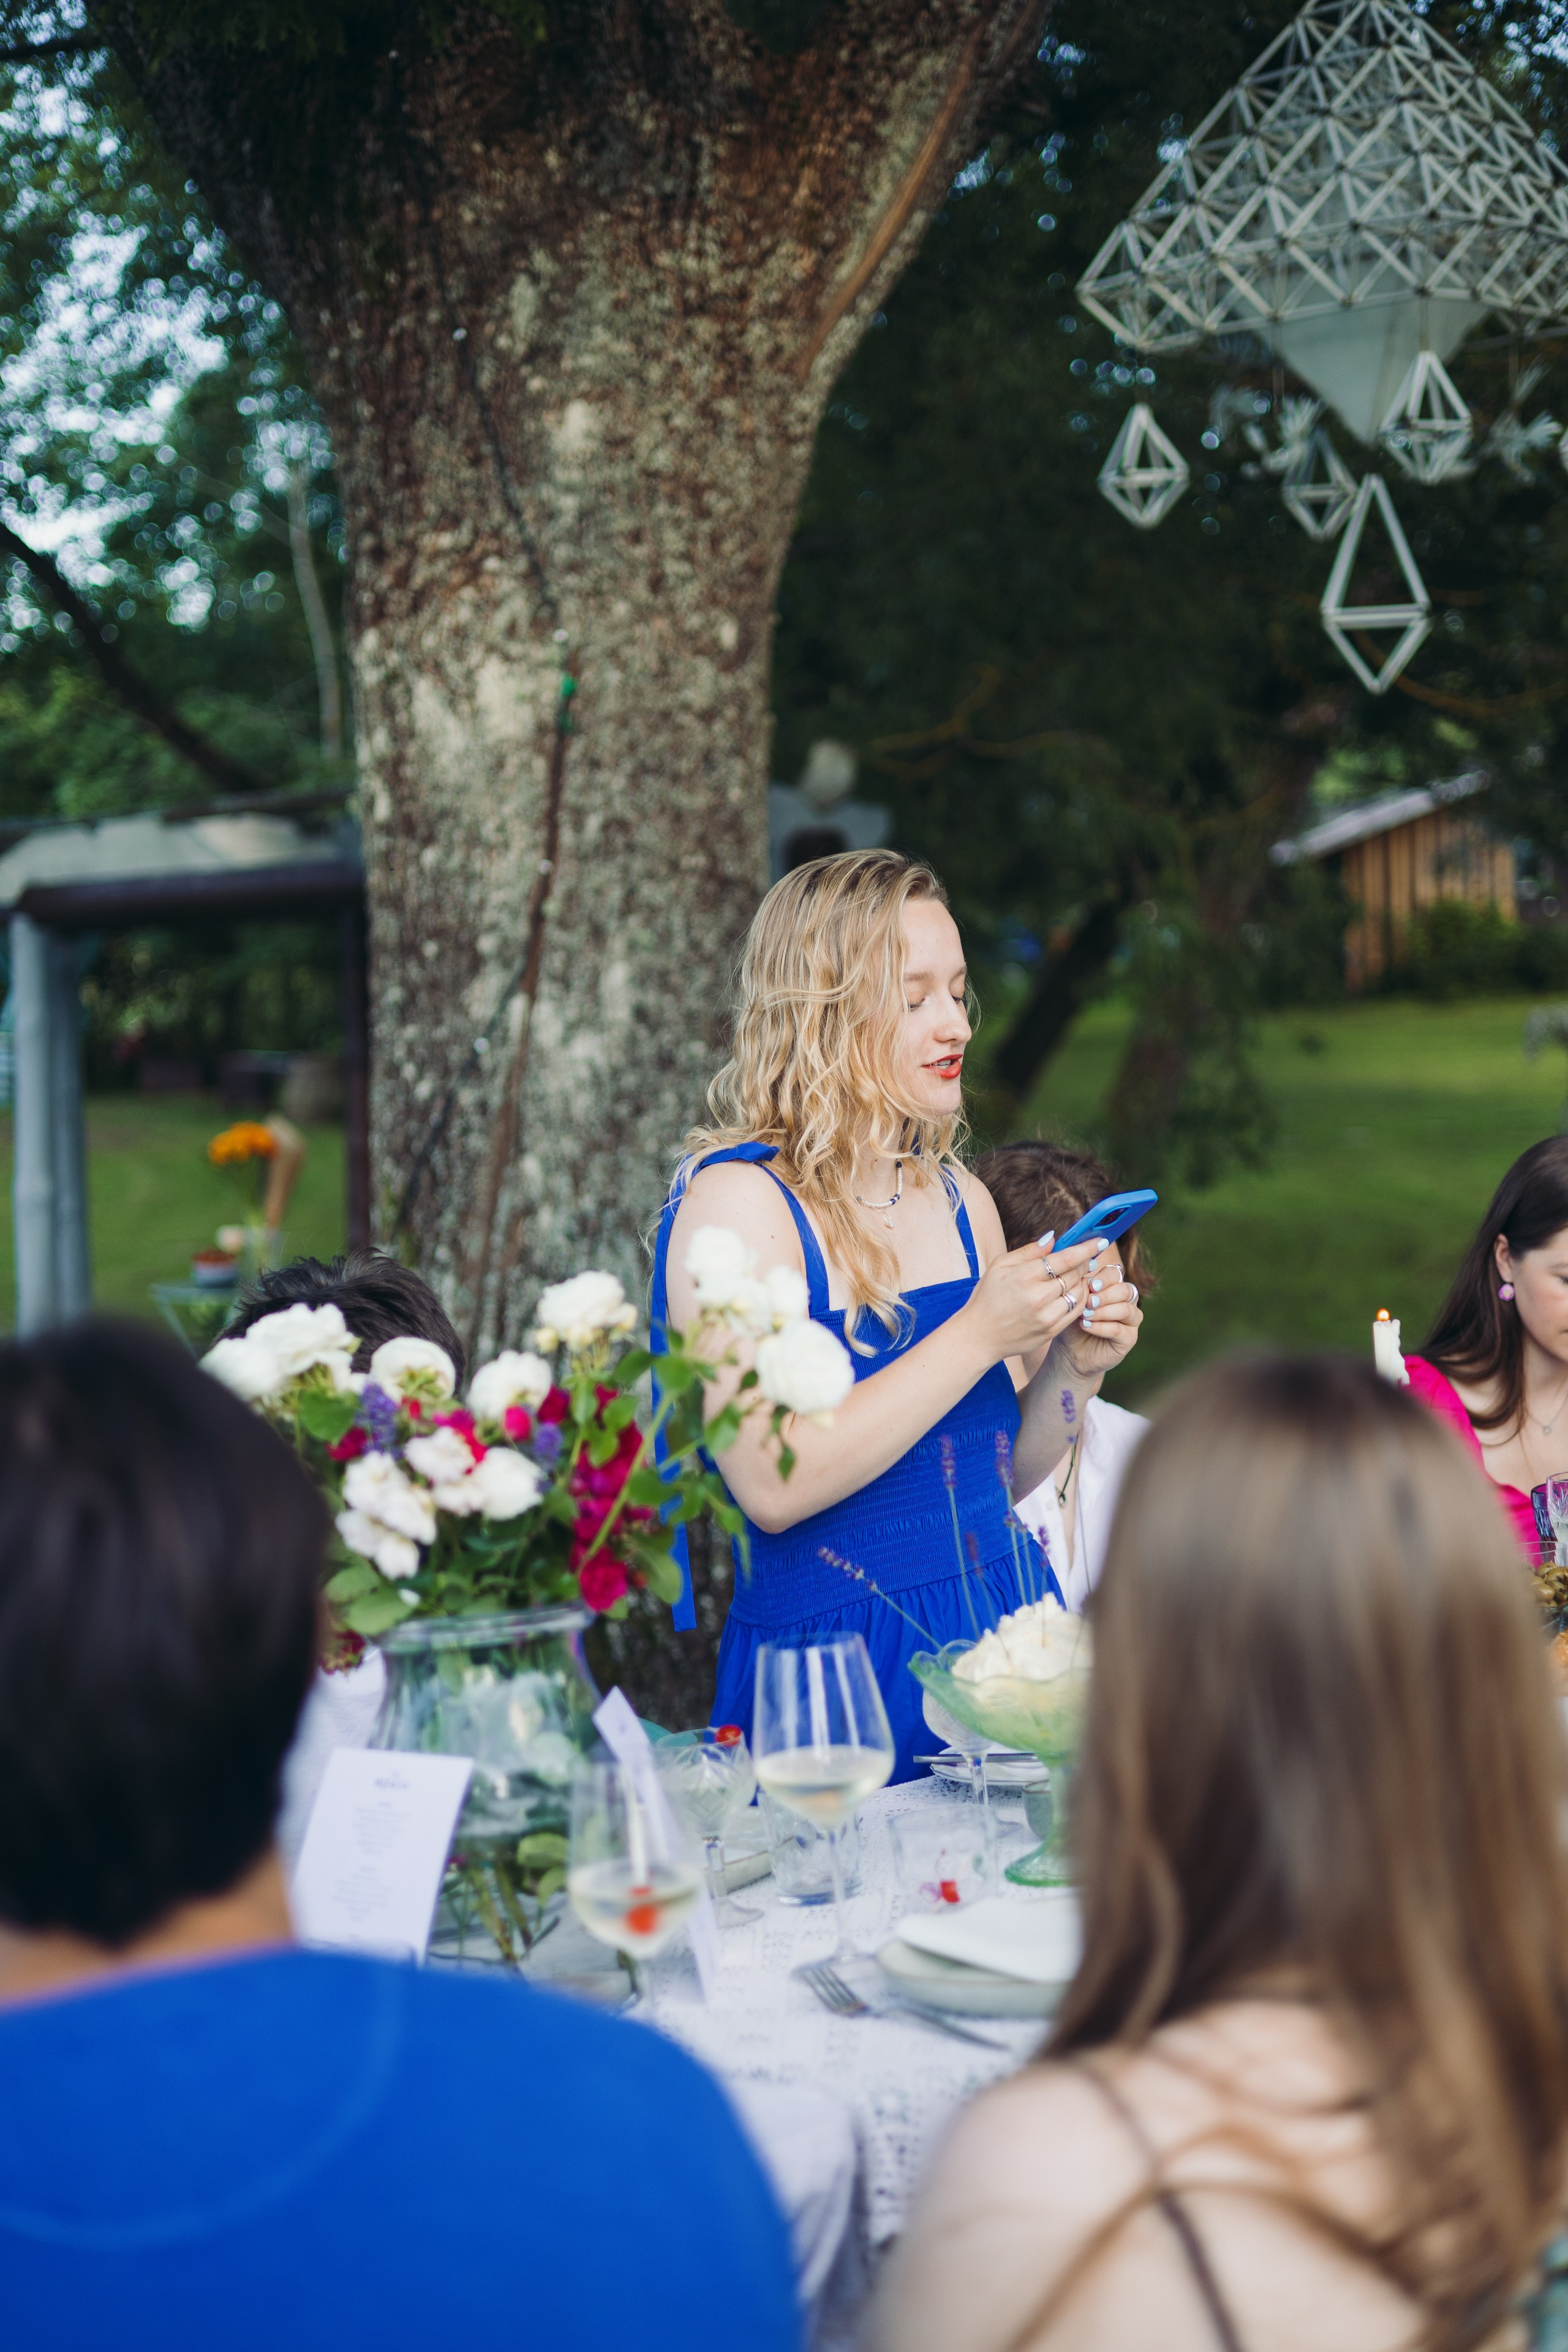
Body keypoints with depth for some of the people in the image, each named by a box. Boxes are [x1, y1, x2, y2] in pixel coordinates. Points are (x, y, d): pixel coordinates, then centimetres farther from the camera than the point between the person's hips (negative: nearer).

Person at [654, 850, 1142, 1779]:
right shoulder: (736, 1200, -10)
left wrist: (1072, 1367, -2)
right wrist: (978, 1338, -18)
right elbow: (773, 1485, -20)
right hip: (833, 1675, -5)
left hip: (1003, 1626, 5)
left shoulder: (962, 1198, 10)